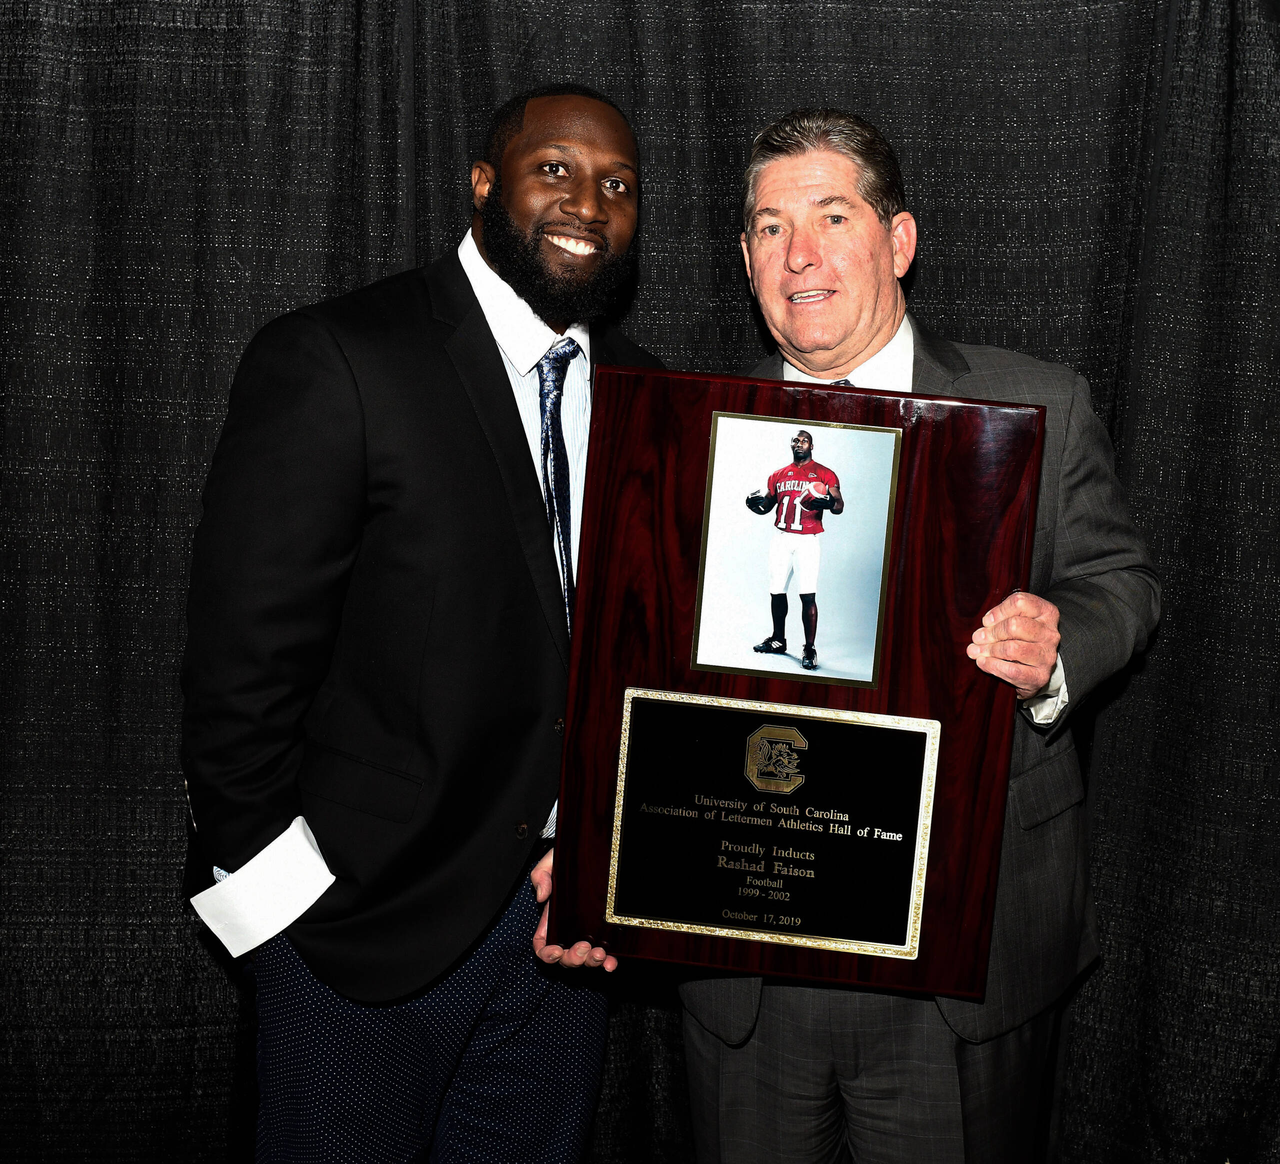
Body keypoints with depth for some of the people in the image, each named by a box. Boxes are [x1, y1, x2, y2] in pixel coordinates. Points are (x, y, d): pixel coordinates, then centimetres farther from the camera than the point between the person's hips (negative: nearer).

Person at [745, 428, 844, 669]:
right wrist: (755, 503, -2)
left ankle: (810, 649, -5)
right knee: (776, 591, 11)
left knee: (808, 596, -10)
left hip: (807, 541, -5)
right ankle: (778, 640, 27)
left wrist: (827, 503, -26)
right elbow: (766, 506, 21)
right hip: (781, 538, 5)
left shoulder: (824, 475, 1)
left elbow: (840, 506, -3)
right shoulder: (778, 476, 14)